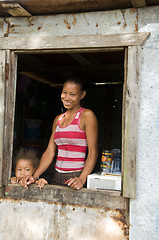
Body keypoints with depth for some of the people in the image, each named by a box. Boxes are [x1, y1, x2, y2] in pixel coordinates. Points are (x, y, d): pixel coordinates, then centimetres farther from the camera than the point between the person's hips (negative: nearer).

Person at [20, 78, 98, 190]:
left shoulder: (87, 115, -5)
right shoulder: (58, 119, 12)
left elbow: (93, 152, -10)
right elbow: (50, 152, 10)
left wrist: (81, 179, -22)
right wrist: (34, 177, -1)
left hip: (76, 178, -5)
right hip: (57, 177, 5)